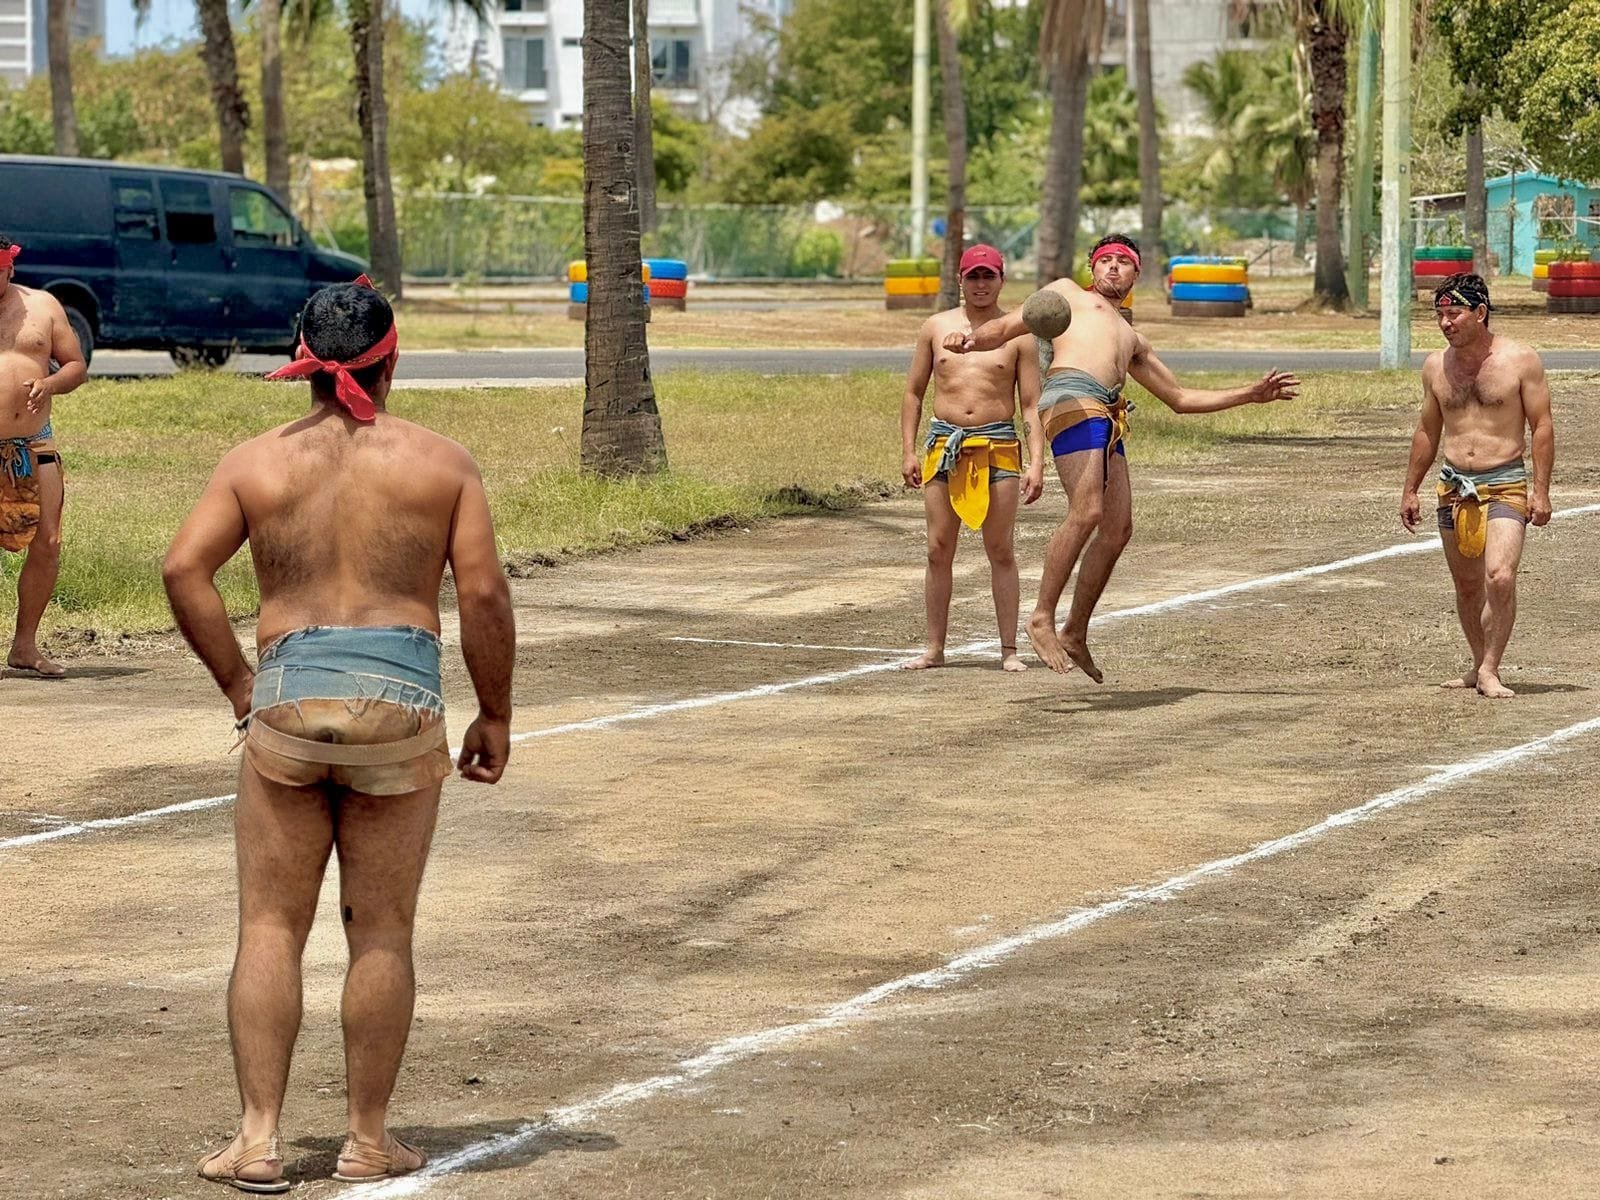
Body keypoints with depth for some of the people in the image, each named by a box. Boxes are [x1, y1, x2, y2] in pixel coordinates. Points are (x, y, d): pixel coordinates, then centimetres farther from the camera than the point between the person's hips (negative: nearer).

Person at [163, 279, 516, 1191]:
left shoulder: (258, 461, 5)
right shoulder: (440, 462, 2)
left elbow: (185, 569, -4)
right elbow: (484, 593, -3)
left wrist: (236, 682, 4)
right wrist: (496, 715, 6)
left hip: (287, 700, 1)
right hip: (400, 705, -1)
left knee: (271, 927, 7)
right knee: (382, 932, 8)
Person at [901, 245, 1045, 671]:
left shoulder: (1017, 336, 3)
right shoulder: (936, 327, 9)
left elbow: (1031, 405, 3)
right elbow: (914, 392, 13)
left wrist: (1036, 462, -7)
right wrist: (909, 452, 6)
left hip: (998, 446, -2)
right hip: (943, 444, 2)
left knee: (1000, 550, 0)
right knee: (938, 550, 2)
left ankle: (1009, 650, 4)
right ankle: (934, 648, 8)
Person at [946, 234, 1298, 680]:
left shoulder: (1133, 340, 38)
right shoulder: (1067, 293, 25)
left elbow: (1182, 399, 39)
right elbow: (1006, 327, 16)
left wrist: (1252, 393, 34)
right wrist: (970, 340, -8)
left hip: (1109, 418, 7)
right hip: (1073, 399, -7)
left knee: (1118, 528, 0)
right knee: (1086, 513, -20)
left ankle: (1075, 635, 8)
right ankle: (1041, 618, -16)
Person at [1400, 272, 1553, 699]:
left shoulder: (1520, 360, -5)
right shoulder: (1436, 366, 8)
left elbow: (1542, 427, -3)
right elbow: (1427, 431, 18)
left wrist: (1540, 490, -9)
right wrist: (1410, 491, 18)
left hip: (1505, 486, -5)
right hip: (1453, 487, 5)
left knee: (1500, 578, -20)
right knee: (1467, 585, 10)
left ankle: (1490, 671, -10)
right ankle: (1480, 666, 24)